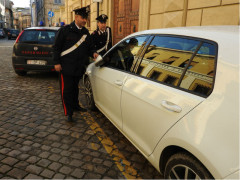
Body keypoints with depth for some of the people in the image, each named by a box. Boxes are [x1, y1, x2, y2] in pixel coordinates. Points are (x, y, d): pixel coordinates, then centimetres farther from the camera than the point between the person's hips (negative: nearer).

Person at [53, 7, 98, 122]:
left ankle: (75, 106, 36)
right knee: (66, 89, -2)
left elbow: (89, 47, 18)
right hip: (66, 66, -5)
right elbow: (56, 47, -5)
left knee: (75, 87, 19)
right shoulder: (65, 30, -5)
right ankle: (68, 113, 5)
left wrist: (93, 53, -4)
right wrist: (57, 62, -10)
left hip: (79, 67, 5)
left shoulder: (86, 32, 11)